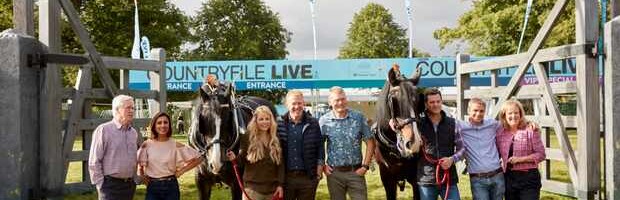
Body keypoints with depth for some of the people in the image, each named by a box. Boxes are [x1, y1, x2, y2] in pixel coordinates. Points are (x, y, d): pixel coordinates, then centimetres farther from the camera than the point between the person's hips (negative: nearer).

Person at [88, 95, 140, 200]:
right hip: (110, 185, -6)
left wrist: (135, 179, 13)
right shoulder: (103, 130, -8)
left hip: (130, 185, 6)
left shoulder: (133, 132, 10)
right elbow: (94, 162, -9)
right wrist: (101, 185, -10)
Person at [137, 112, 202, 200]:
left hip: (171, 186, 0)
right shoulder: (147, 145, -2)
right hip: (152, 187, 1)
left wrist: (181, 171, -2)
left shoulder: (175, 145, -4)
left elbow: (198, 158, -1)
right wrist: (142, 176, 5)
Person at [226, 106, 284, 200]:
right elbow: (242, 159, 0)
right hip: (253, 187, -3)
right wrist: (235, 158, -22)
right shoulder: (247, 138, -3)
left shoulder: (276, 141, 6)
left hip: (272, 188, 3)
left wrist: (280, 184, 0)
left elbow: (280, 164, 7)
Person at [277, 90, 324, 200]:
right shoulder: (279, 124, 0)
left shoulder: (313, 123, 2)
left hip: (308, 177, 0)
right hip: (286, 177, 0)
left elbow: (320, 146, 6)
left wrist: (320, 165, -2)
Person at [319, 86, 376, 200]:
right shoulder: (324, 121, -2)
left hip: (356, 172, 0)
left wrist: (365, 165, -4)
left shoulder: (358, 117, -1)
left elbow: (370, 142, 2)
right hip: (334, 173, 0)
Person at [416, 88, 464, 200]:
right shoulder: (419, 124, -2)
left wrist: (452, 159, -12)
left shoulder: (452, 123, 3)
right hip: (426, 181, -1)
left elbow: (461, 148, 8)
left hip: (449, 179, 1)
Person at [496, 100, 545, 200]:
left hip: (528, 178, -4)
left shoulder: (530, 131, -6)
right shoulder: (500, 133, 6)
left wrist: (520, 159, -17)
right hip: (509, 178, 4)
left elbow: (541, 154, -8)